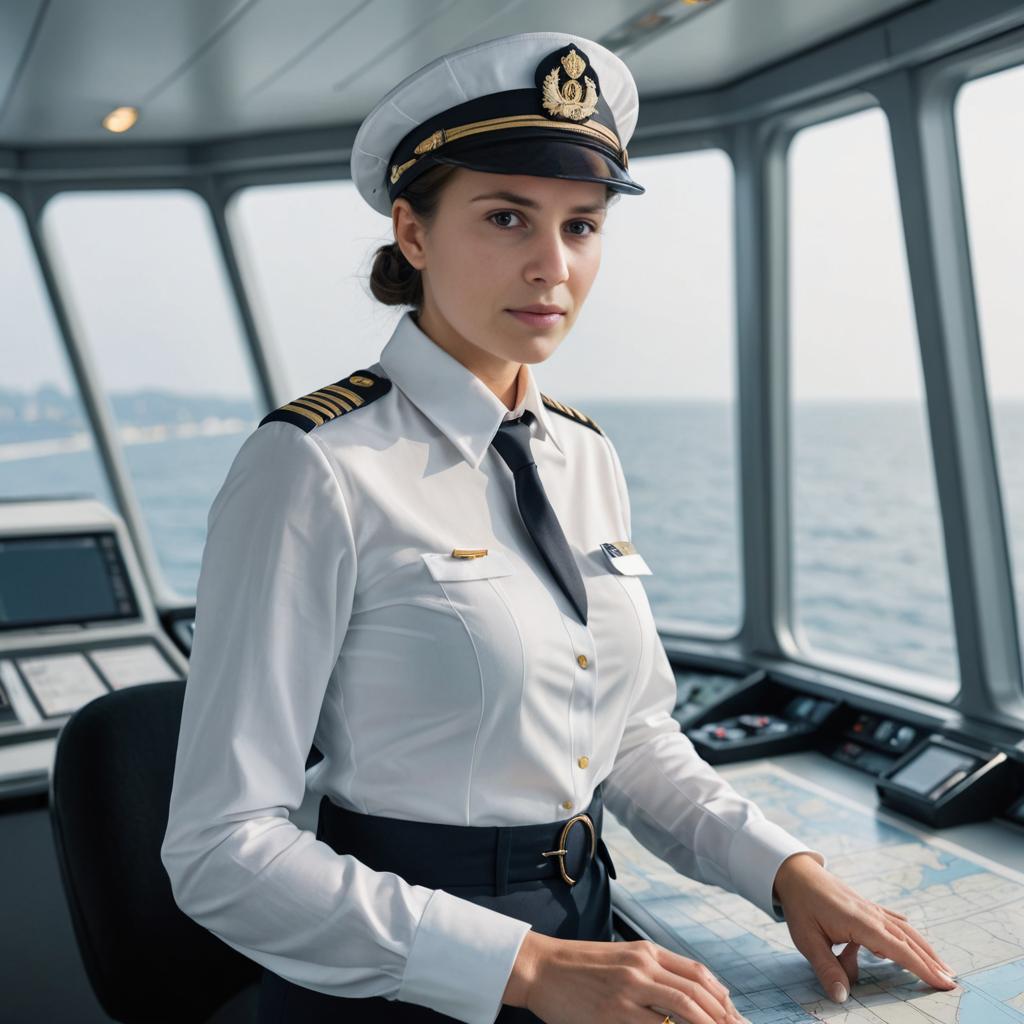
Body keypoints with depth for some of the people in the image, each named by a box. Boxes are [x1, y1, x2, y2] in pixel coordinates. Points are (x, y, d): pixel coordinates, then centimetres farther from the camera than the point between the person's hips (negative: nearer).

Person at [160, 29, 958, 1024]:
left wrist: (783, 866, -5)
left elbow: (633, 733, 9)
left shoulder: (588, 458, 0)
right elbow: (221, 847, -21)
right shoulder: (316, 467, -20)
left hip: (586, 931, 6)